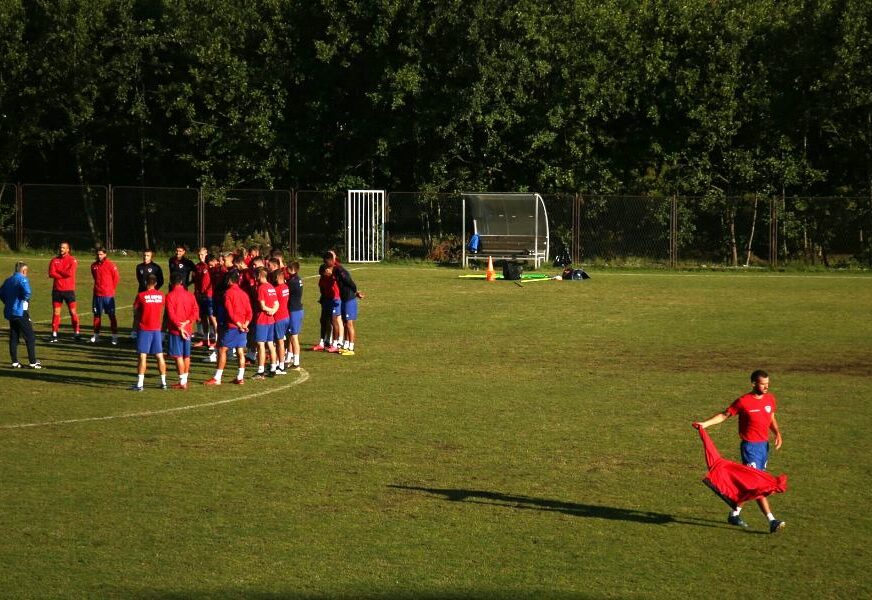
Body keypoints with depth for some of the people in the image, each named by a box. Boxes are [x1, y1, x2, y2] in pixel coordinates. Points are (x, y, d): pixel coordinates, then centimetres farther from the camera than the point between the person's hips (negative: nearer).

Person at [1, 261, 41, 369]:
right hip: (20, 312, -7)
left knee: (13, 337, 11)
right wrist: (26, 300, -7)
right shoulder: (22, 279, -11)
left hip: (9, 312, 7)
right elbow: (26, 292, -26)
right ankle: (33, 362, -2)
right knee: (30, 337, -1)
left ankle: (15, 362, 9)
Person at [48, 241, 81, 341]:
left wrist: (58, 271, -7)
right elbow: (51, 274, -7)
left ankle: (76, 333, 6)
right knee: (56, 312, 4)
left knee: (73, 312, -1)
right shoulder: (54, 260, 6)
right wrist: (64, 274, -13)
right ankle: (54, 334, 8)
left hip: (69, 290, -3)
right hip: (57, 290, 3)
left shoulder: (72, 260, -3)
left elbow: (70, 273, -18)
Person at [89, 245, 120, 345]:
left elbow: (116, 278, -2)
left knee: (111, 316, -3)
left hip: (108, 295, -5)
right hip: (97, 295, 5)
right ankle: (96, 335, 17)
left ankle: (115, 337, -1)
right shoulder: (93, 266, 7)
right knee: (97, 315, 10)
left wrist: (112, 289, 5)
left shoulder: (110, 265, -8)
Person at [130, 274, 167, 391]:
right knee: (159, 356, 10)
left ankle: (139, 384, -7)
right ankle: (163, 382, 16)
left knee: (142, 356, -4)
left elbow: (135, 310, 2)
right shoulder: (161, 296, 0)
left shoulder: (141, 295, -11)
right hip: (157, 329, 3)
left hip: (144, 329, -3)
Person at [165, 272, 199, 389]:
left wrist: (179, 327, -14)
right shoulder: (190, 295, 7)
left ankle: (182, 382, -7)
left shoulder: (170, 296, -9)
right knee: (186, 355, 13)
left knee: (178, 356, -4)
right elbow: (196, 310, -1)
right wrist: (187, 322, -8)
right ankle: (185, 380, 19)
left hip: (176, 330, -6)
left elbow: (171, 314, -15)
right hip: (188, 329, 6)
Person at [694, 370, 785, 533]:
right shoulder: (743, 401, -11)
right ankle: (771, 520, -16)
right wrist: (705, 423, -10)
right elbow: (725, 415, -1)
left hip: (764, 446, 7)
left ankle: (735, 514, 28)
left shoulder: (770, 399, 6)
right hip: (750, 446, -7)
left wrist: (777, 433, 3)